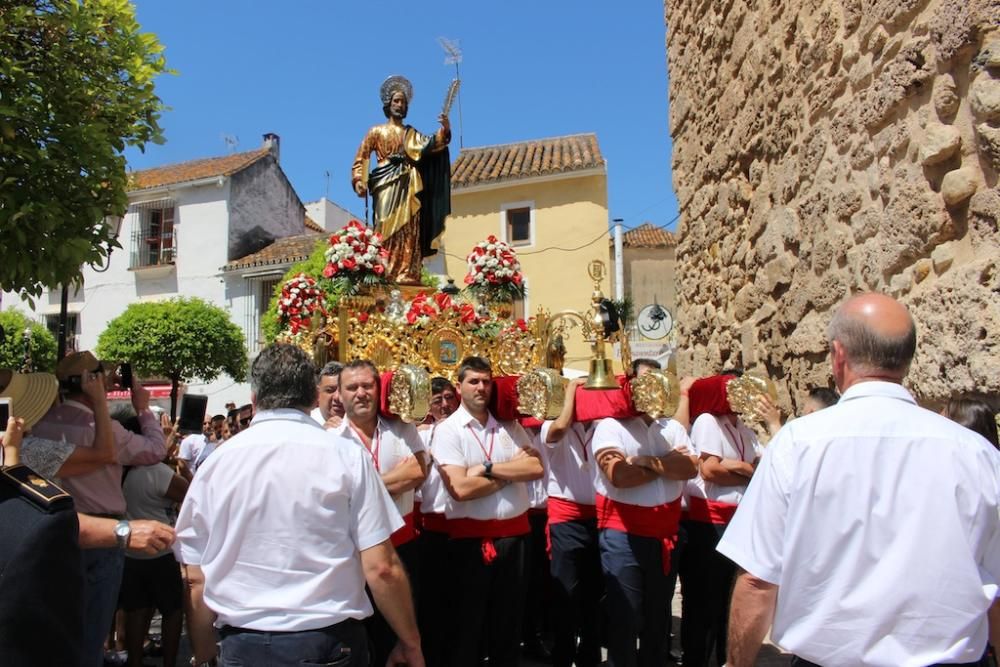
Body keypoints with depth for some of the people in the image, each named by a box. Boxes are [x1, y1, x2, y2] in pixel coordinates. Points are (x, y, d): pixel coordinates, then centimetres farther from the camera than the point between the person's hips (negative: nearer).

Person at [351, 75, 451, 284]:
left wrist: (444, 131, -16)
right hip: (386, 186, -3)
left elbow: (427, 145, 0)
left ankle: (407, 274, -9)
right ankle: (385, 274, -17)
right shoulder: (377, 131, 13)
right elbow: (361, 157, 7)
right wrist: (358, 180, -9)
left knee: (409, 230, -5)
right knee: (387, 229, -12)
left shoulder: (411, 133, 19)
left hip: (408, 187, 3)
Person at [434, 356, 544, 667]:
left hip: (514, 532, 4)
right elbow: (460, 488, -18)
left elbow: (536, 468, -7)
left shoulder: (510, 426, 6)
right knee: (467, 624, 10)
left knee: (509, 619, 18)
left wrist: (488, 468, -14)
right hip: (471, 537, -4)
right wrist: (512, 470, -9)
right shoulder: (448, 430, -7)